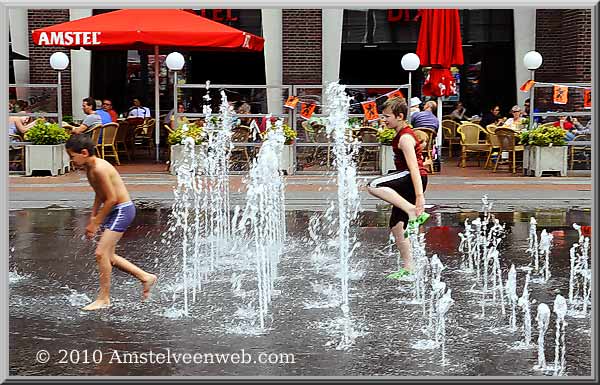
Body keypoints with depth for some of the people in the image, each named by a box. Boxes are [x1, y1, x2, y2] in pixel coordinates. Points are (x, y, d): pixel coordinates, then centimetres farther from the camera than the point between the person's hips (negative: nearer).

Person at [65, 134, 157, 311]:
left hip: (122, 210, -10)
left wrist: (96, 223, -16)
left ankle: (104, 298, -2)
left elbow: (112, 199, -23)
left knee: (101, 253, -13)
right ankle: (146, 277, 25)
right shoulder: (89, 168, 7)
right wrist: (92, 218, 13)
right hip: (114, 210, 10)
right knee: (107, 255, 15)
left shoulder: (99, 168, -23)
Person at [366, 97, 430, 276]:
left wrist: (419, 196, -33)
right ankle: (408, 269, 15)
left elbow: (414, 168, -25)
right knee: (396, 227, 10)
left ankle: (414, 212, -31)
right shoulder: (400, 135, 19)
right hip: (405, 181, 10)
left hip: (413, 179, -10)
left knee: (373, 186, -30)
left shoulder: (405, 137, -13)